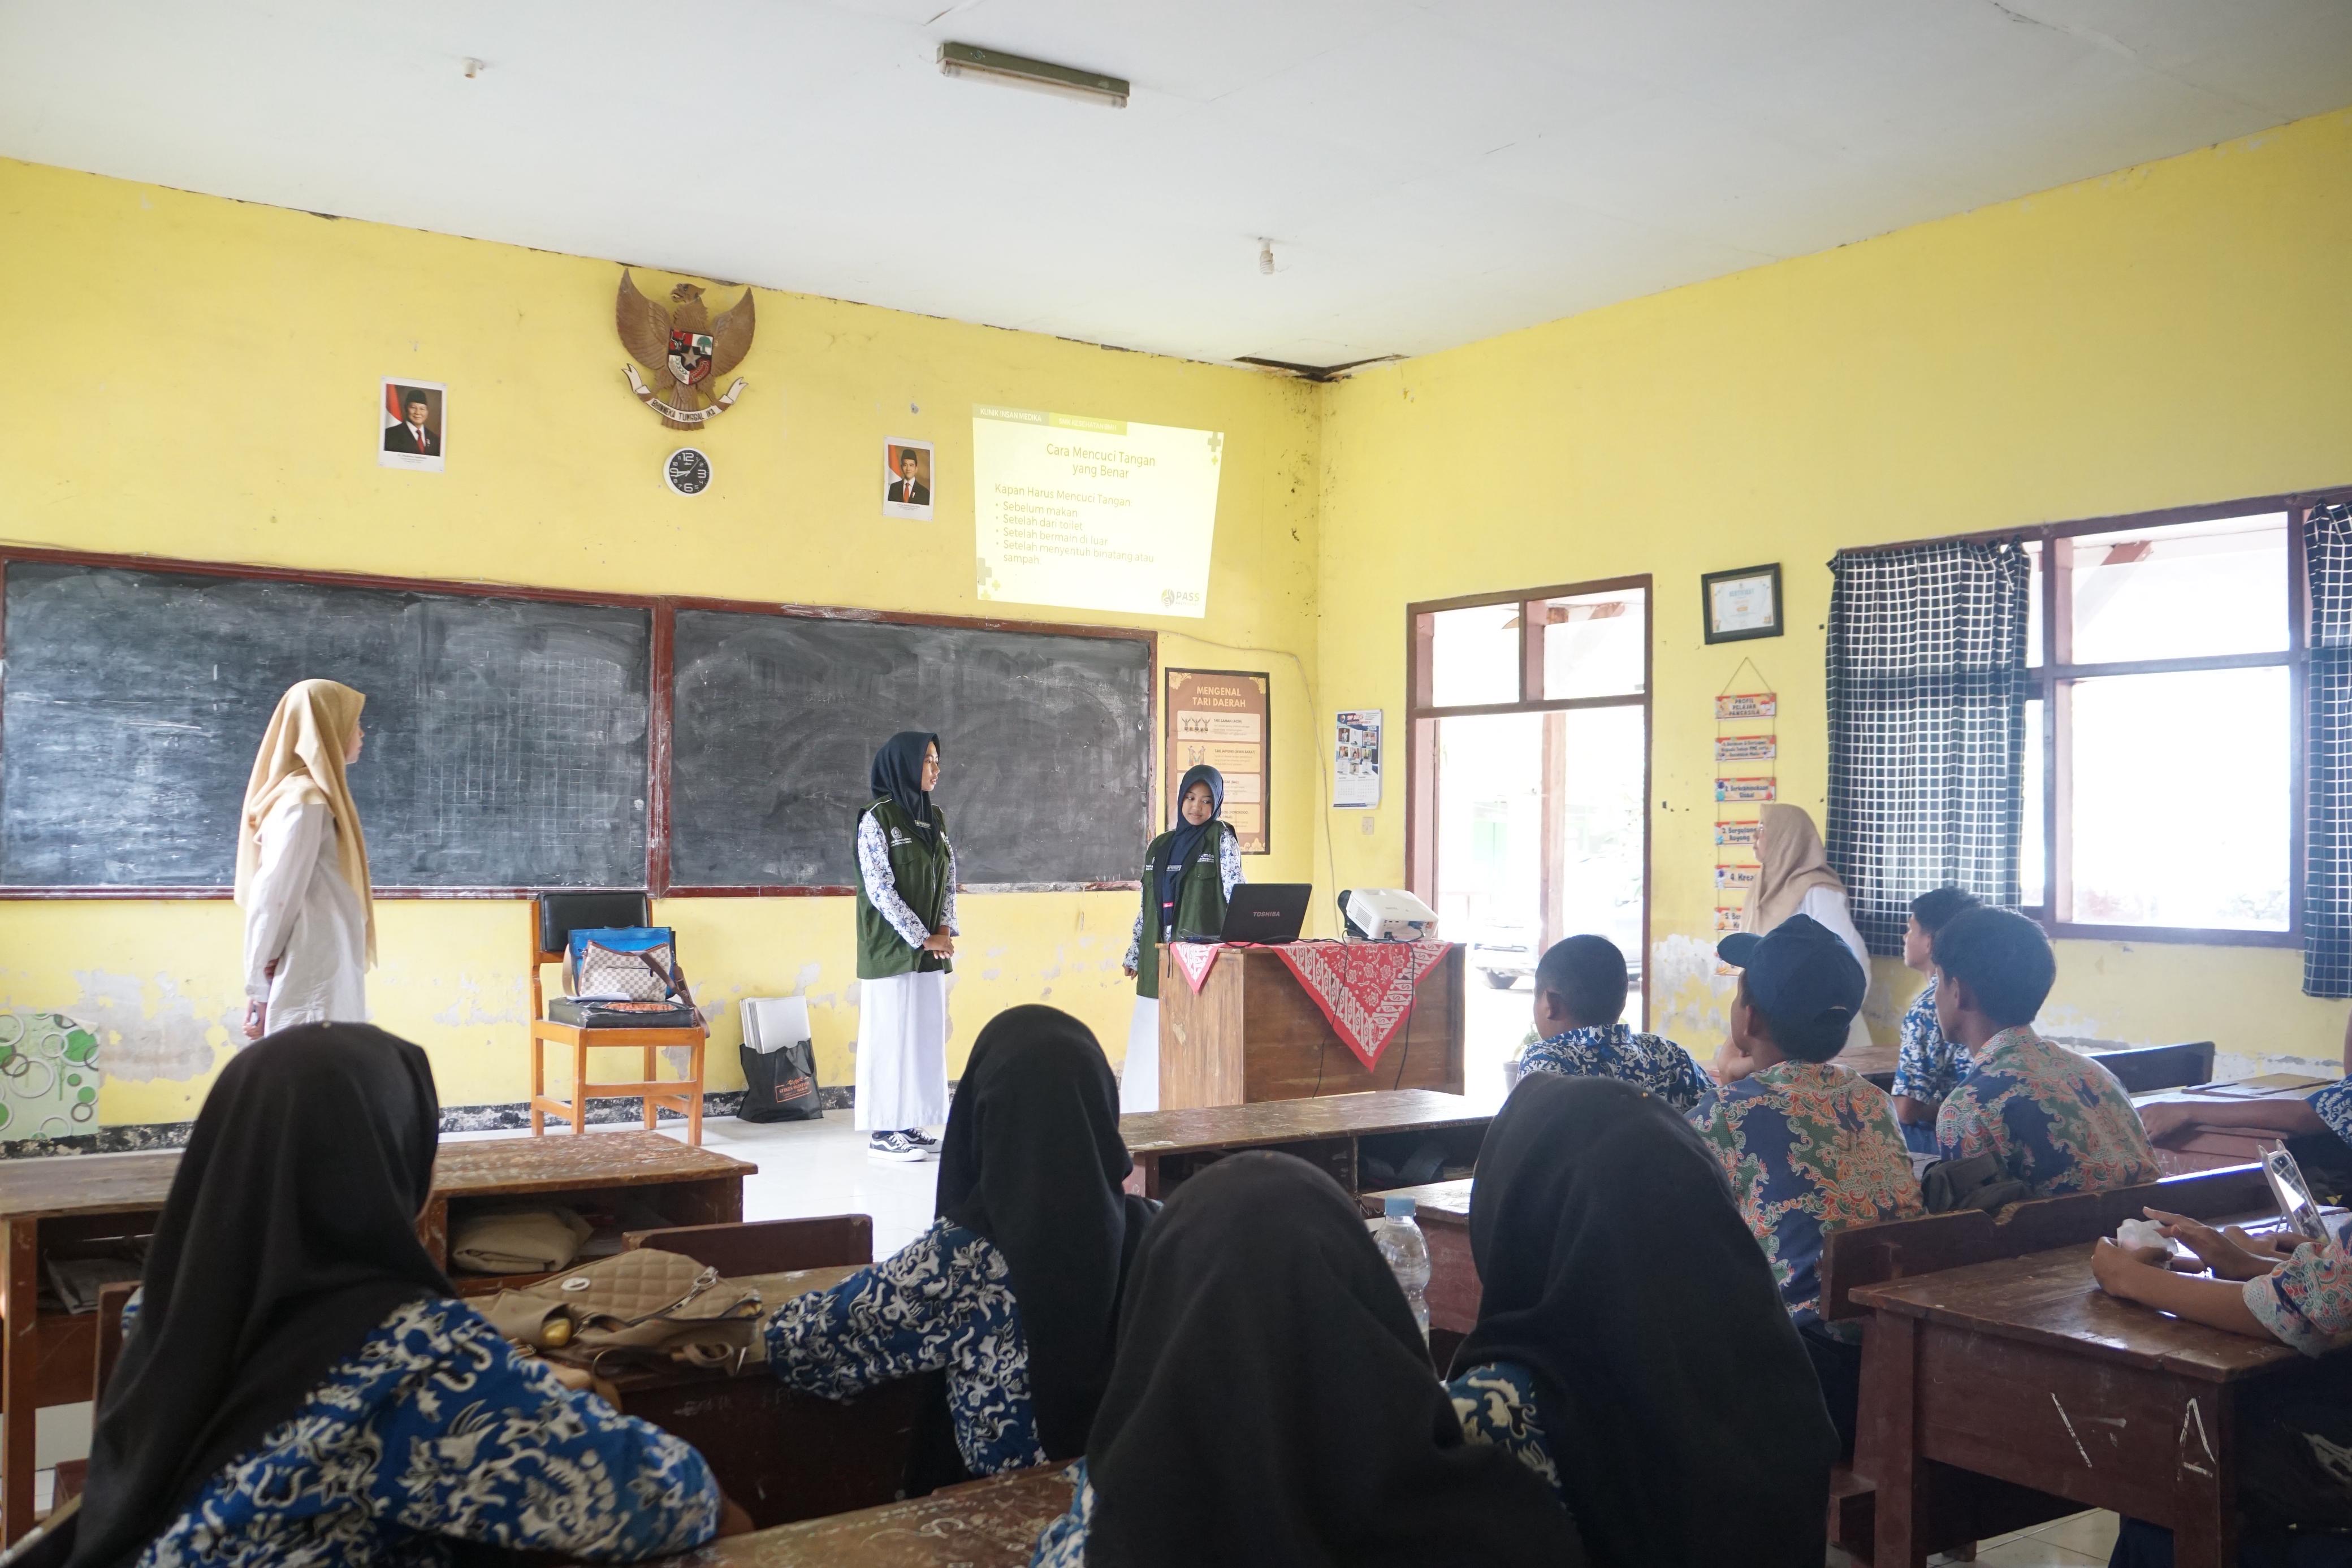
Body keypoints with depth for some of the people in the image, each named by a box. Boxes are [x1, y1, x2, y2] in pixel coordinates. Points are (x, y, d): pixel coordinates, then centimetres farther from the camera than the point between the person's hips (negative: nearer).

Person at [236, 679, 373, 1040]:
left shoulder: (310, 795, 14)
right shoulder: (305, 802, -14)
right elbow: (273, 899, -16)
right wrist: (260, 989, -9)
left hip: (325, 979, 9)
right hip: (313, 987, -9)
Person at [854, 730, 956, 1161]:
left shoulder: (935, 819, 10)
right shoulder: (876, 819, -10)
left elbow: (949, 880, 12)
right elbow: (880, 889, -15)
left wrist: (945, 931, -3)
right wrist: (922, 938, -14)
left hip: (930, 951, 7)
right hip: (891, 950, -7)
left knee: (926, 1036, 7)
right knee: (888, 1035, -3)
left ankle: (909, 1126, 14)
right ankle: (882, 1133, 4)